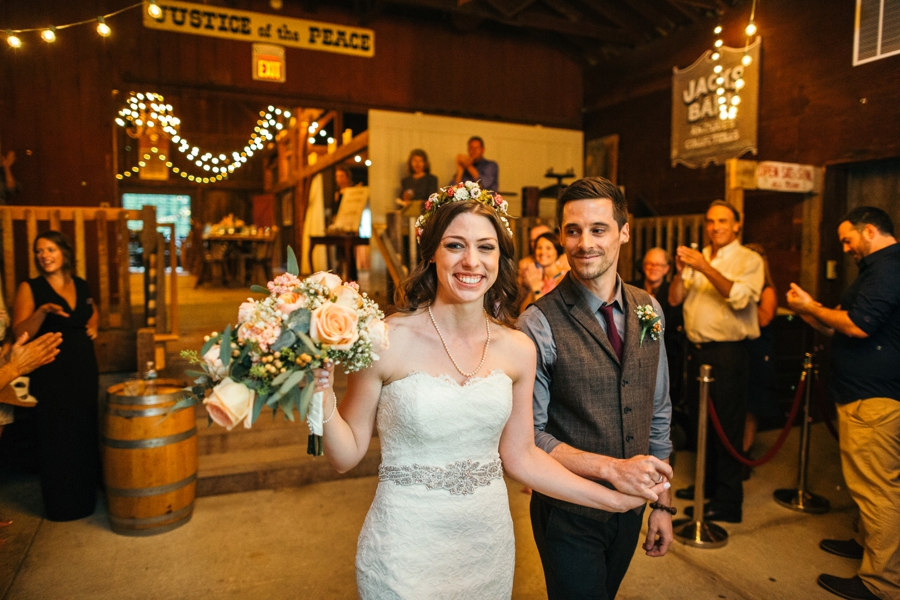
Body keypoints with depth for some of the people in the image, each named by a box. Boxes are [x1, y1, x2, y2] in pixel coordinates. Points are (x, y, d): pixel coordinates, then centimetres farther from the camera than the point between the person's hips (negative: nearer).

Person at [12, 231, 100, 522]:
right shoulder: (30, 288, -6)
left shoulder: (81, 285, 7)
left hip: (84, 370, 4)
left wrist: (93, 326, 8)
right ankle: (61, 505, 18)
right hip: (51, 375, -4)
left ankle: (87, 495, 31)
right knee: (56, 438, 3)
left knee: (86, 433, 13)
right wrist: (43, 310, -29)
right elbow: (20, 333, -14)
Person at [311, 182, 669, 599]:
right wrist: (322, 402, -27)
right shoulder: (387, 340, -16)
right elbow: (347, 455, -9)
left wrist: (619, 499, 3)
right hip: (406, 549, -4)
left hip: (489, 545, 4)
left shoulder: (517, 350, -5)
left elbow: (520, 456, 4)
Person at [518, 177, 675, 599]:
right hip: (568, 514, -5)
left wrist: (662, 502, 7)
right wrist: (612, 468, -26)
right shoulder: (539, 324, -20)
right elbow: (529, 435, -18)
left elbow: (657, 413, 5)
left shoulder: (648, 309, -1)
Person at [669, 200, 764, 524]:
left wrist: (705, 268, -26)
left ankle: (728, 502, 7)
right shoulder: (697, 258, 14)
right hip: (696, 349, 6)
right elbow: (674, 300, 6)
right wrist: (680, 272, -12)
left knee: (727, 427, -2)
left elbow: (740, 297, -20)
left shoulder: (749, 260, -2)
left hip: (727, 353, -6)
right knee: (702, 421, 16)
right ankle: (708, 484, 32)